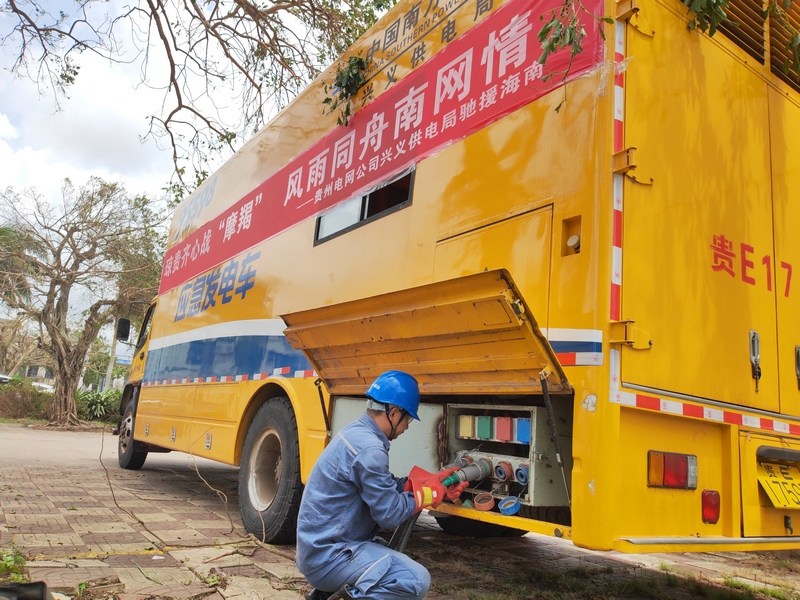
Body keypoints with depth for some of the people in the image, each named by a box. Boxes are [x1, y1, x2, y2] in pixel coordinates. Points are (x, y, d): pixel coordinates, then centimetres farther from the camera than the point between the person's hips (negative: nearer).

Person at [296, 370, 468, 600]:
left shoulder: (356, 432, 7)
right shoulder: (369, 449, -23)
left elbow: (386, 486, 16)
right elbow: (389, 514, -18)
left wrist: (432, 483, 12)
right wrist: (428, 493, -3)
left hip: (319, 546, 10)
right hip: (327, 554, -10)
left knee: (398, 563, 25)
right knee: (416, 580, -20)